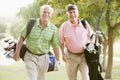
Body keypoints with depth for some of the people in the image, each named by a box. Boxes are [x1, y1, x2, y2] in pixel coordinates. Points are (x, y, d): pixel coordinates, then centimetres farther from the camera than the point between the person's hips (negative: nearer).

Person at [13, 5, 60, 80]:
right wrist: (17, 52, -4)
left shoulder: (53, 29, -3)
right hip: (30, 57, -2)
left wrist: (57, 61, 3)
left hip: (43, 58, 2)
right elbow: (22, 38, -2)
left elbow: (55, 46, 1)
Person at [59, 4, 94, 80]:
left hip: (84, 55, 0)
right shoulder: (64, 26, -5)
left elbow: (92, 35, 10)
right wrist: (63, 54, -6)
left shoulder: (84, 23, -3)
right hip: (71, 56, 0)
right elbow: (61, 42, 4)